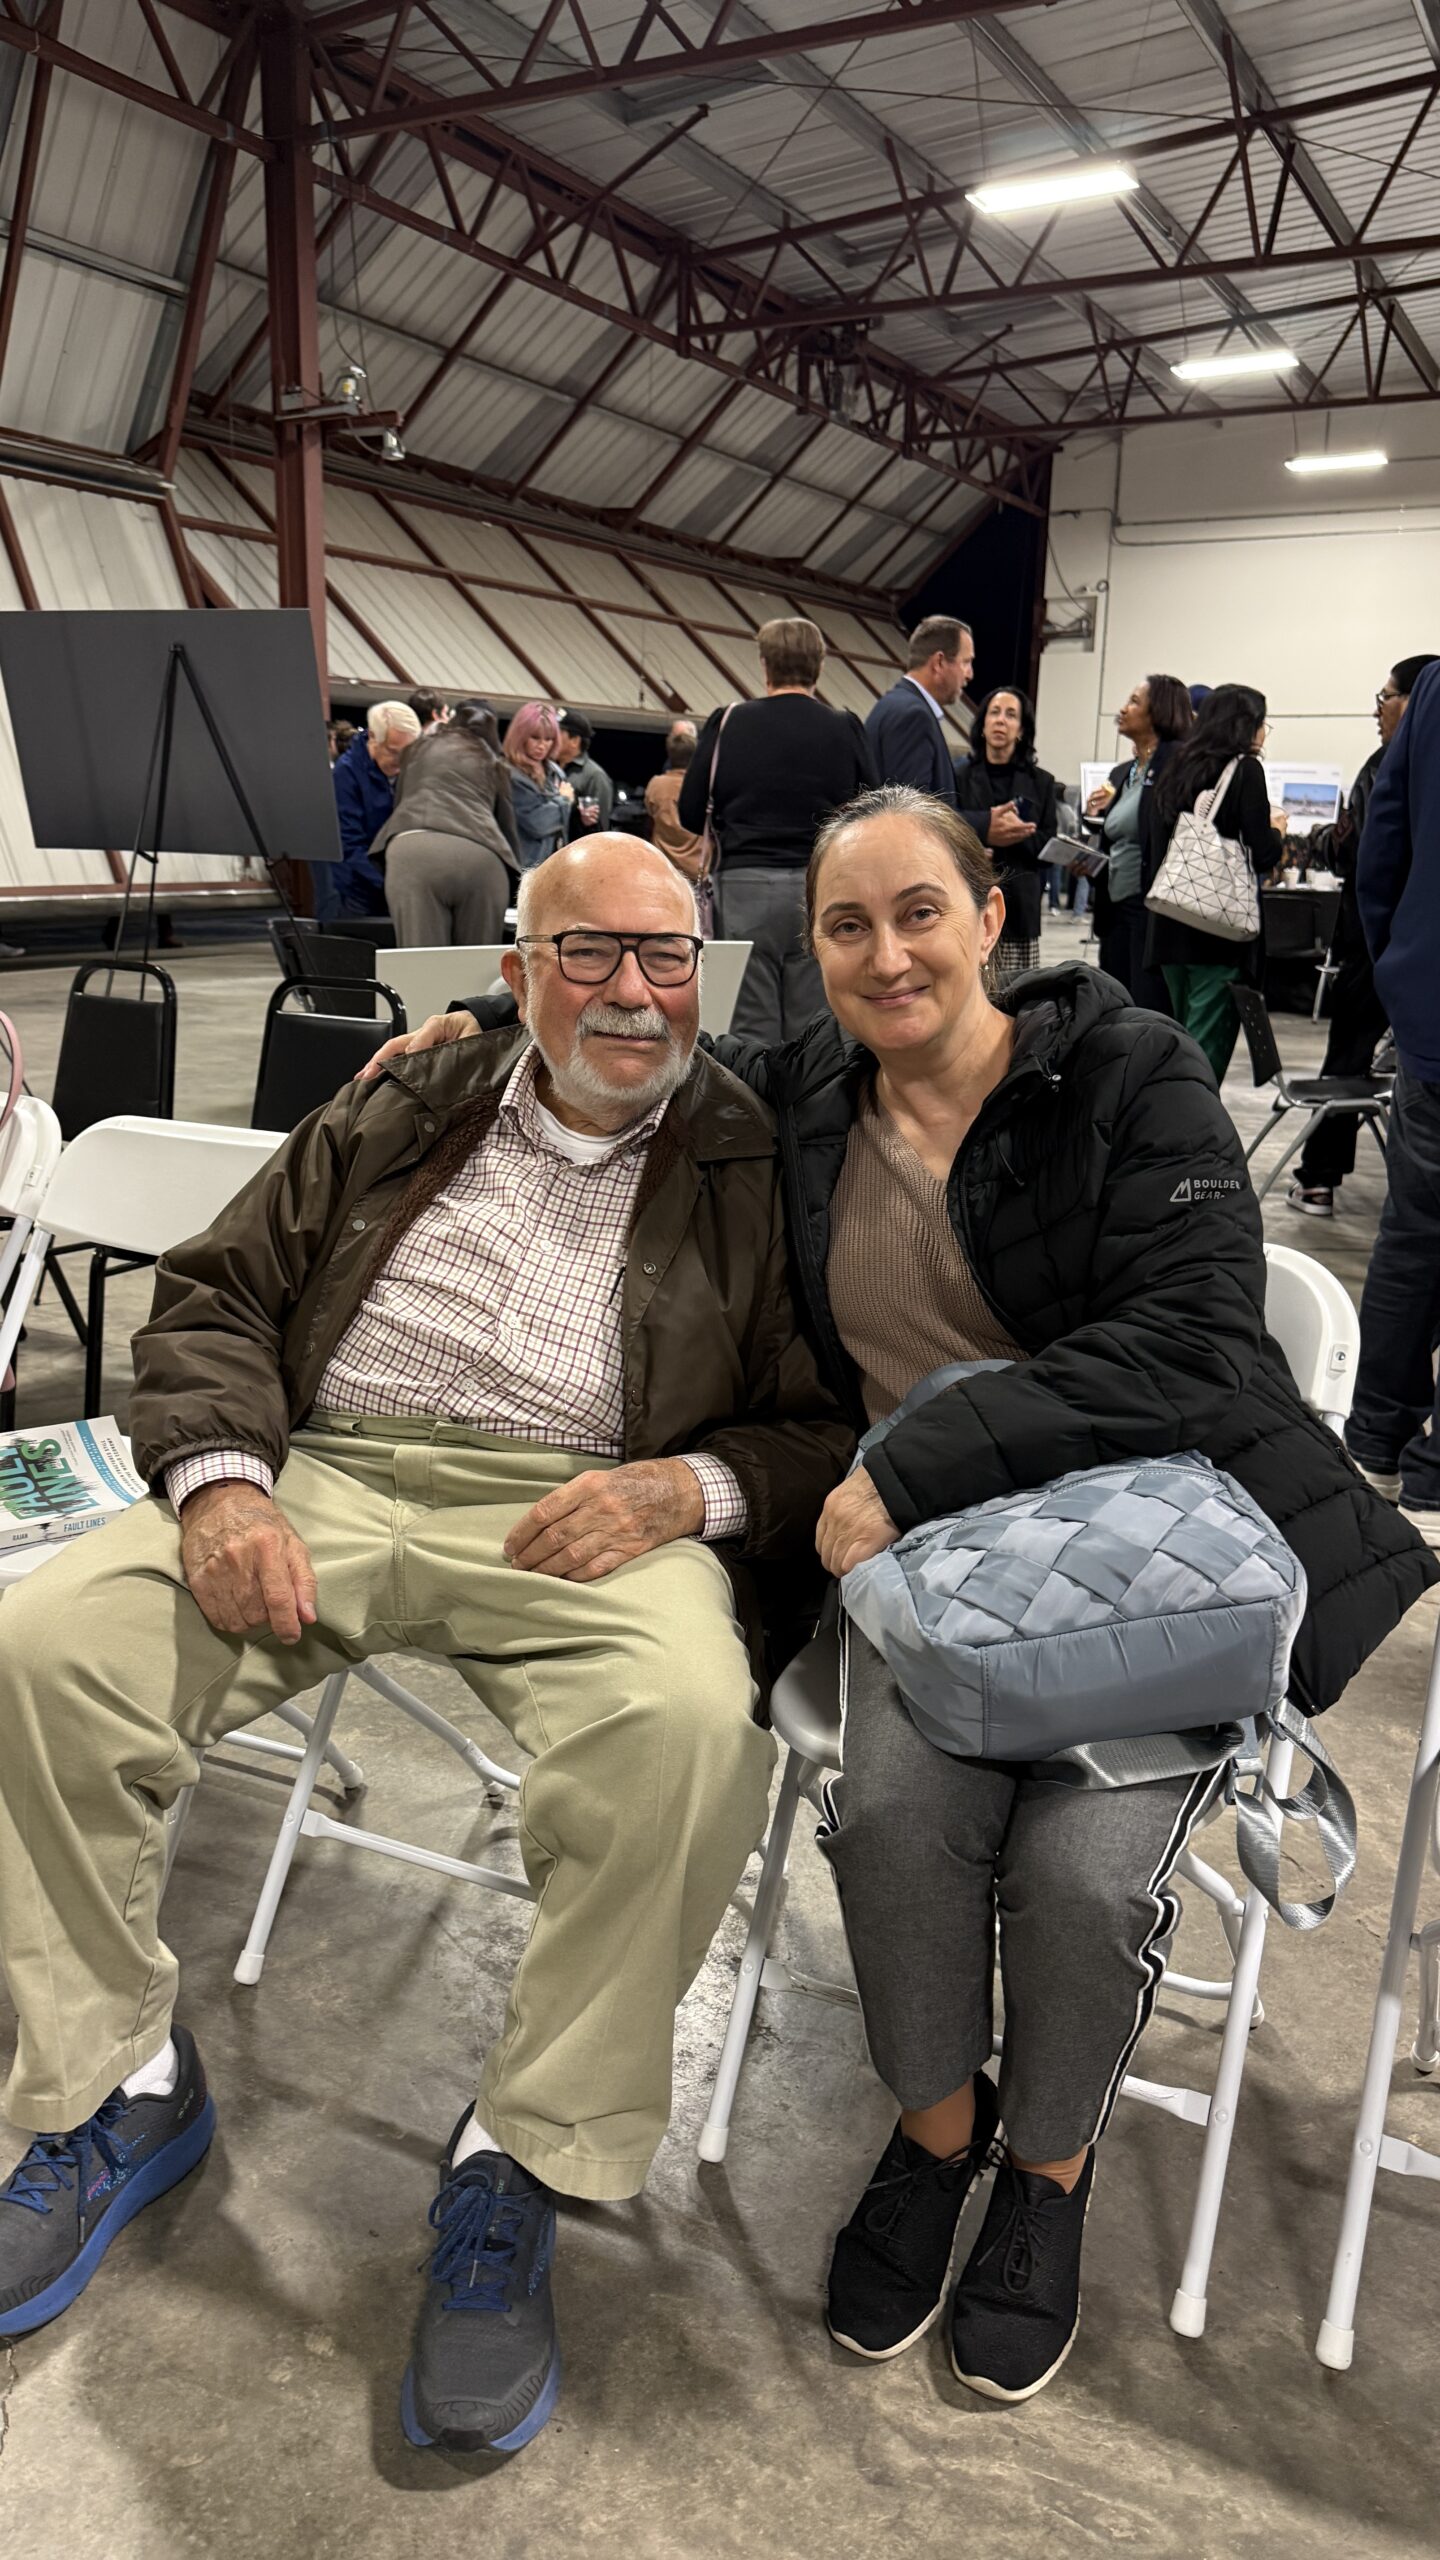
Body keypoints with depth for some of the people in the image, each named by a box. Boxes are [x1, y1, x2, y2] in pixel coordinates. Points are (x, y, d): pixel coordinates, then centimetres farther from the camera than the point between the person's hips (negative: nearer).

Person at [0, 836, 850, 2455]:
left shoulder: (754, 1169, 10)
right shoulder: (401, 1111, 19)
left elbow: (830, 1428, 5)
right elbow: (219, 1293, 15)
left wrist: (689, 1488, -16)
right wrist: (218, 1474, -5)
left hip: (584, 1517, -3)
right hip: (325, 1478, 4)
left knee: (690, 1728, -34)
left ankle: (523, 2157, -11)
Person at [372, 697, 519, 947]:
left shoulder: (419, 748, 32)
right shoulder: (494, 763, 31)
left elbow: (399, 804, 41)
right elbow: (507, 827, 34)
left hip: (413, 851, 0)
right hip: (480, 857, 0)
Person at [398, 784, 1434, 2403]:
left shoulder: (1127, 1072, -6)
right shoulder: (806, 1098, 7)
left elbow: (1192, 1344, -18)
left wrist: (923, 1461, -24)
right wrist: (496, 1023, 13)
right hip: (924, 1544, 3)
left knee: (1080, 1863, -25)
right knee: (897, 1809, -25)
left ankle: (1049, 2166, 12)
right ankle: (935, 2125, 9)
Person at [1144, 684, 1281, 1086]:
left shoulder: (1175, 771, 12)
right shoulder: (1244, 769, -5)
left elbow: (1149, 856, 13)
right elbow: (1262, 855, -9)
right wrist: (1276, 830, 10)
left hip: (1169, 929, 6)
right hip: (1222, 930, -6)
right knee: (1206, 1052, -7)